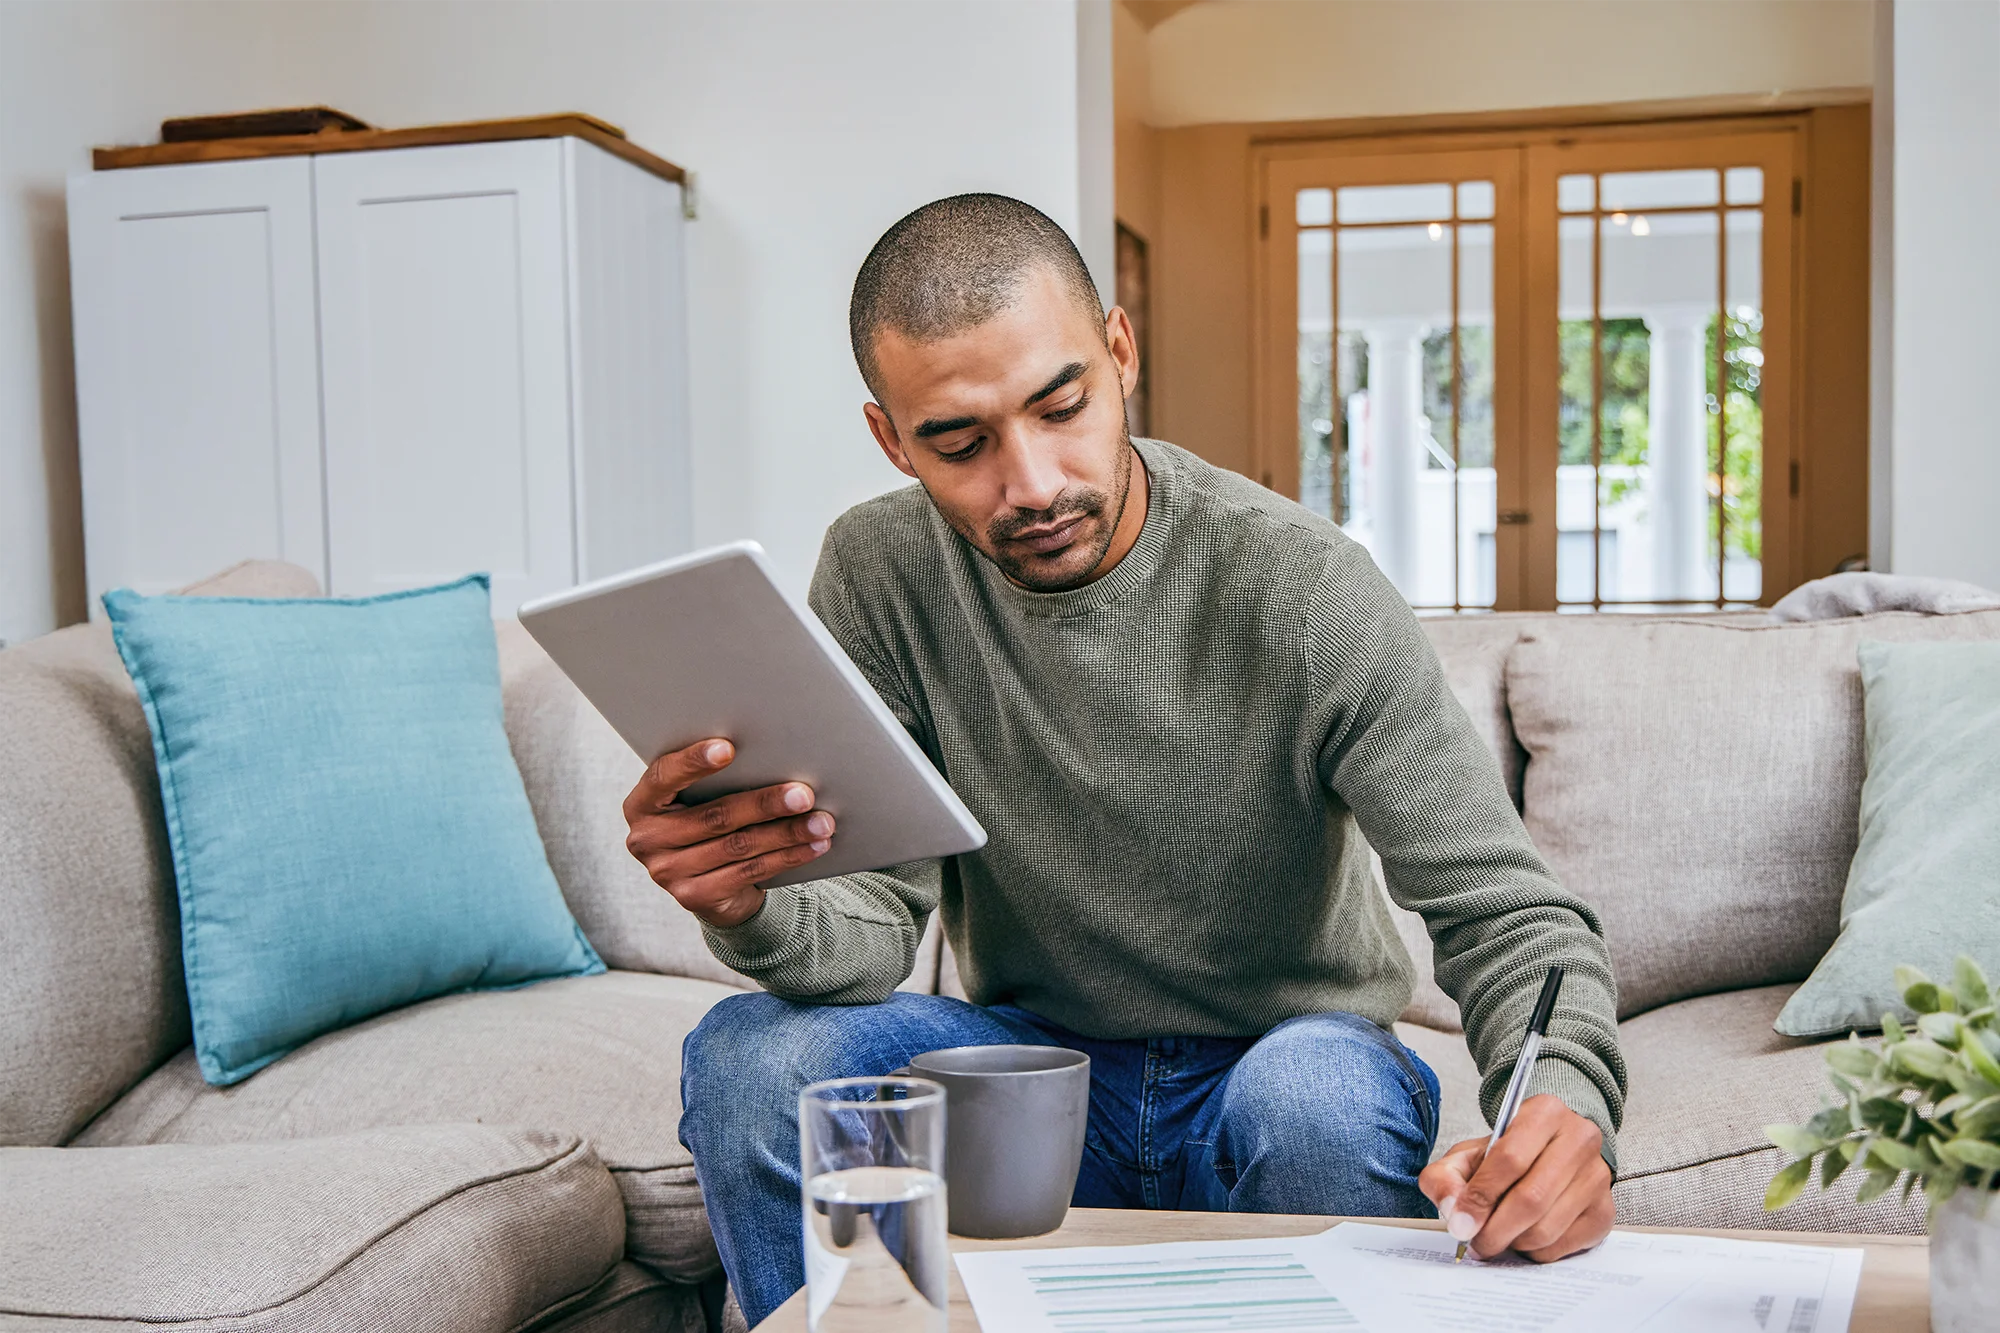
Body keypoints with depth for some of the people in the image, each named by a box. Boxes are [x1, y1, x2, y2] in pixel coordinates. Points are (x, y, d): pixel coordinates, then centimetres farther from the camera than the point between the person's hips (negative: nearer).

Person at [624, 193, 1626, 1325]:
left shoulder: (1301, 586, -19)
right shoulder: (880, 575, -9)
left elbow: (1506, 910, -19)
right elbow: (874, 925, -13)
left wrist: (1562, 1103, -41)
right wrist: (751, 907, -38)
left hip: (1280, 1055, -2)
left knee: (1322, 1090, -36)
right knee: (752, 1060, -23)